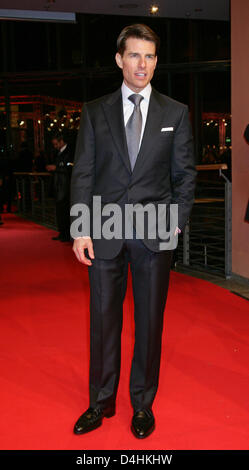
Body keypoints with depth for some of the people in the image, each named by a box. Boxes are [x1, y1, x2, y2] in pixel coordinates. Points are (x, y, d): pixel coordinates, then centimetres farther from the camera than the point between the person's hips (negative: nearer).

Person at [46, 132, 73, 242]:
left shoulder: (69, 152, -12)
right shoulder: (60, 153, 18)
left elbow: (70, 169, -19)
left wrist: (55, 168, -16)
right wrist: (52, 168, 9)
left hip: (65, 186, -10)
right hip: (59, 186, 10)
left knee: (65, 210, -8)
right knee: (59, 210, 12)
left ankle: (68, 234, -3)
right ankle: (62, 233, 19)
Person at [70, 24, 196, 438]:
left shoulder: (176, 113, 6)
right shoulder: (94, 112, 6)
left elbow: (185, 174, 6)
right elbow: (82, 174, 3)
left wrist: (177, 222, -4)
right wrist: (80, 228, -5)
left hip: (154, 234, 0)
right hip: (105, 233, 1)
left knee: (150, 321, 8)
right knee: (103, 318, 8)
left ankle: (143, 404, 26)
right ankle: (101, 401, 26)